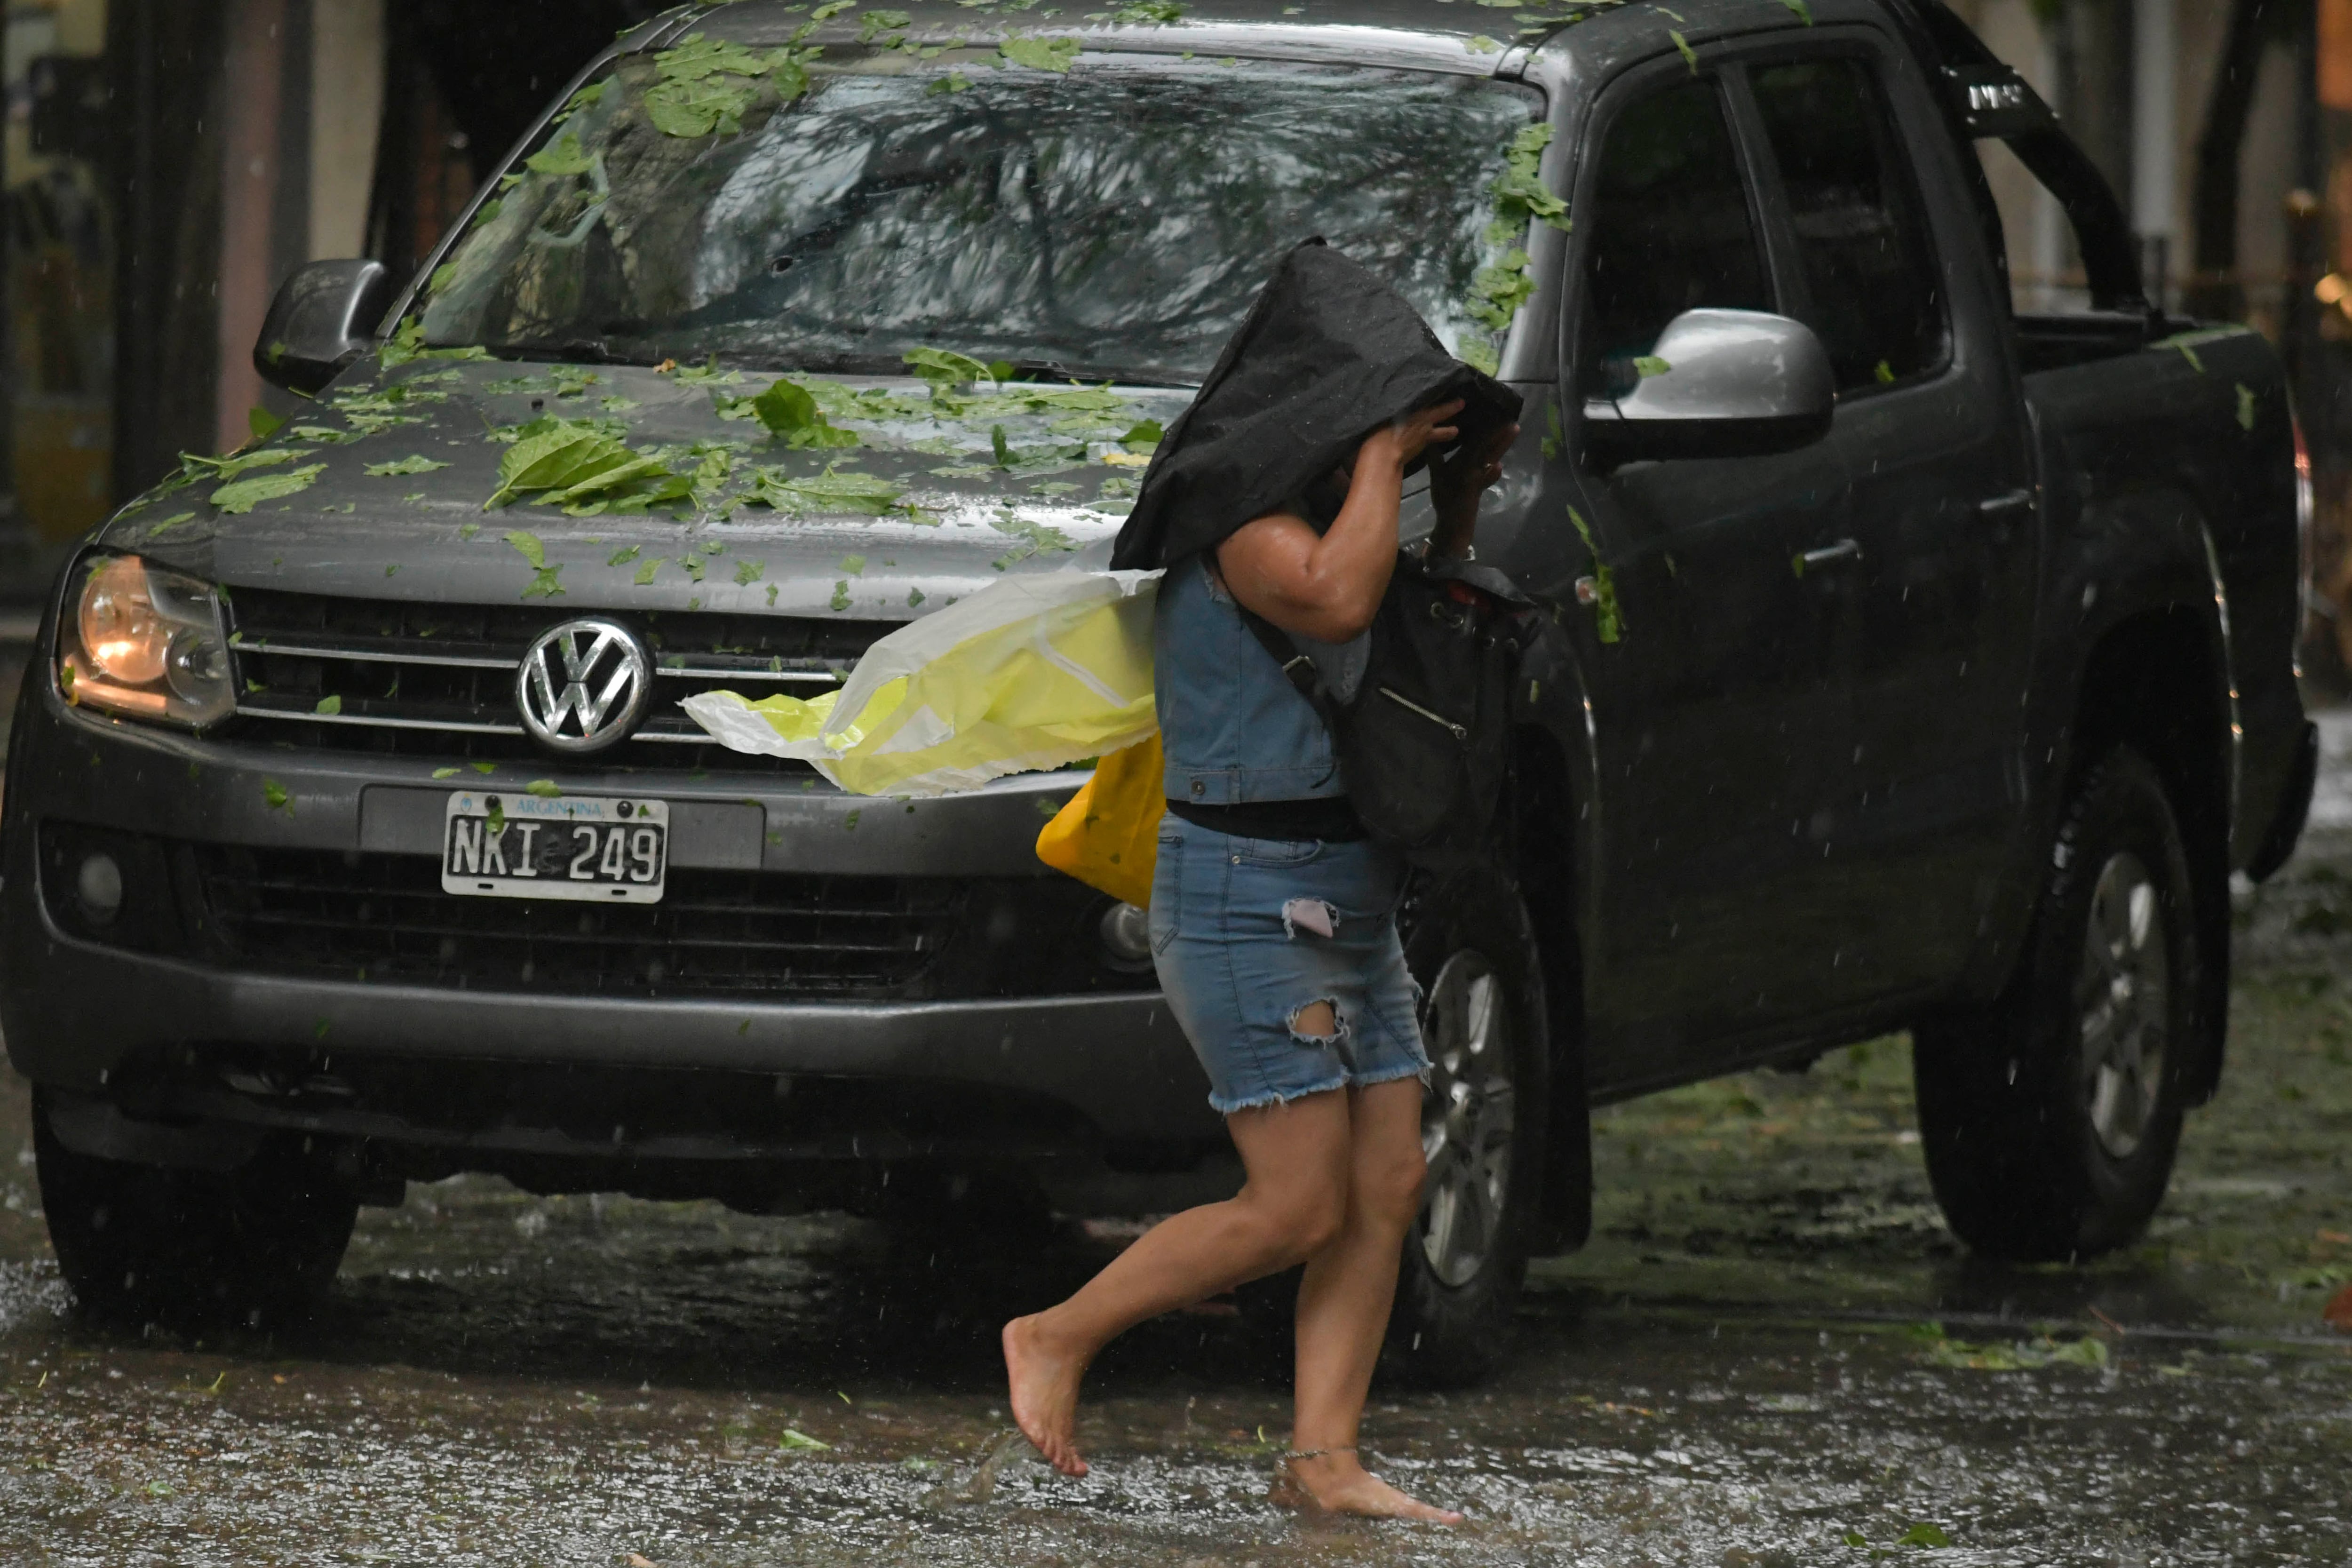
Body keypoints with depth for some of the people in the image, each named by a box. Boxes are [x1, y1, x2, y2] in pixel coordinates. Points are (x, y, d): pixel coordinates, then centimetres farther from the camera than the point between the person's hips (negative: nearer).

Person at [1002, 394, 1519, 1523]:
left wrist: (1461, 500, 15)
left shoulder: (1321, 517, 16)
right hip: (1252, 907, -10)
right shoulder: (1252, 523, -14)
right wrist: (1383, 456, -21)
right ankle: (1057, 1342, 3)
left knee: (1387, 1193, 3)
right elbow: (1336, 604, -34)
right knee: (1299, 1208, -11)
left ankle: (1323, 1460, 2)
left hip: (1348, 908, 10)